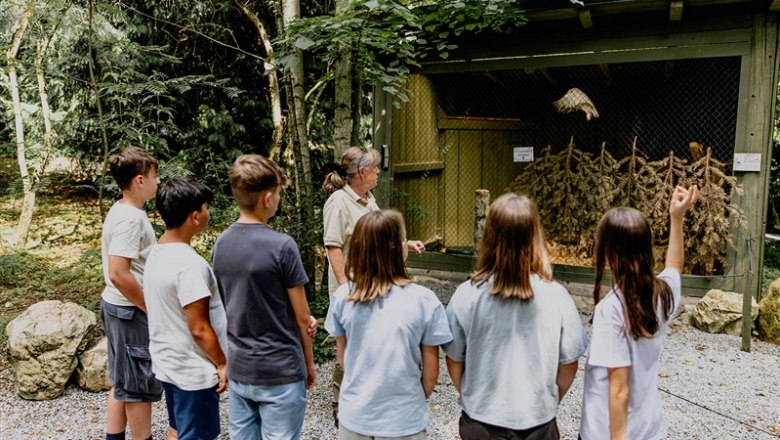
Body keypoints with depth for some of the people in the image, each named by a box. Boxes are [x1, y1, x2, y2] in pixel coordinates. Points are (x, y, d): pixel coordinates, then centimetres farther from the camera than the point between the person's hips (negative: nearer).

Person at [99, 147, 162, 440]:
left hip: (120, 307, 10)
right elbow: (118, 274, -27)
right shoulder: (130, 218, -23)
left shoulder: (123, 211, 7)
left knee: (123, 381, 19)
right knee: (140, 385, 4)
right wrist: (150, 309, -17)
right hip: (131, 311, -10)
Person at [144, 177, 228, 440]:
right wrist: (222, 362, -10)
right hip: (194, 372, -9)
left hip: (167, 364, 9)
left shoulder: (156, 254, 2)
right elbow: (199, 329, -24)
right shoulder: (190, 264, -27)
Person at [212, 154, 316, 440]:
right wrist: (309, 362, 3)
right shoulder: (281, 246, -19)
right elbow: (302, 318, -11)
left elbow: (222, 306, 9)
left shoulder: (221, 244, 0)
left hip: (237, 368, 6)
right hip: (280, 370, -6)